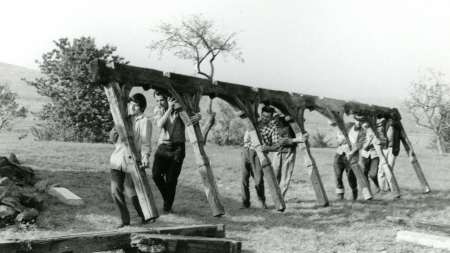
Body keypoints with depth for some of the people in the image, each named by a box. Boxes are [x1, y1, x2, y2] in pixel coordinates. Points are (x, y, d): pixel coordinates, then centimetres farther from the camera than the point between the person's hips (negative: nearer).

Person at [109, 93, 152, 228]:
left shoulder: (144, 122, -2)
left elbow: (146, 142, -9)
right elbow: (113, 139, 18)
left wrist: (145, 156, -27)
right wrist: (114, 132, -5)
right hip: (118, 160, 5)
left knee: (131, 192, -5)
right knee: (115, 191, 0)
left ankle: (145, 217, 20)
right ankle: (125, 220, 15)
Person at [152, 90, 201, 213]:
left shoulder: (180, 107, -3)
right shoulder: (157, 110, 3)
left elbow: (196, 113, 0)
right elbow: (160, 124, -14)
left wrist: (198, 116, -25)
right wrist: (169, 108, -22)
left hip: (177, 147, -2)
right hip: (163, 147, 2)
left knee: (171, 179, -1)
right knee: (156, 174, -13)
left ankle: (167, 206, 16)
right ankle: (167, 197, 14)